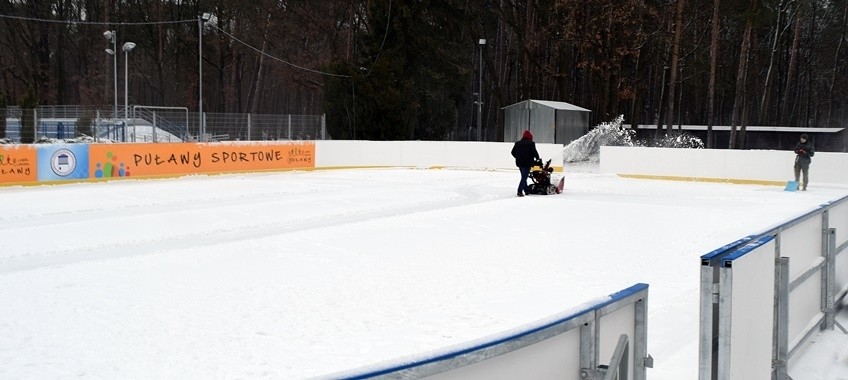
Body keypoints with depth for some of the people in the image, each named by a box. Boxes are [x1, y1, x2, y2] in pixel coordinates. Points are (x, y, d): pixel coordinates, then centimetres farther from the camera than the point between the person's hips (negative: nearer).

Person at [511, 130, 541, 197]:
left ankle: (527, 190, 23)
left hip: (519, 163, 6)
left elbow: (513, 152, 12)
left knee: (524, 177, 19)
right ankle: (520, 191, -14)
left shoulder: (517, 143, 10)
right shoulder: (531, 143, -8)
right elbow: (534, 152, -11)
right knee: (524, 177, -5)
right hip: (527, 163, -6)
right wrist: (538, 159, 5)